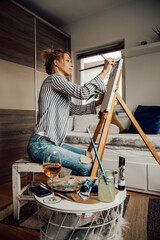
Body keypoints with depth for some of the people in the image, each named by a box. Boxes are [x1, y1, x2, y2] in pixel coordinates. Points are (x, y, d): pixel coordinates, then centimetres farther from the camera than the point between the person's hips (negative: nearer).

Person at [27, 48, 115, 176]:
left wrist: (99, 102, 16)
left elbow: (76, 109, 21)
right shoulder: (53, 79, -9)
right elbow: (82, 93, -23)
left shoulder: (62, 91, 21)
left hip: (53, 142, 10)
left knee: (87, 155, 9)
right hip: (41, 145, -10)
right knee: (86, 165, -16)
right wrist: (104, 71, -15)